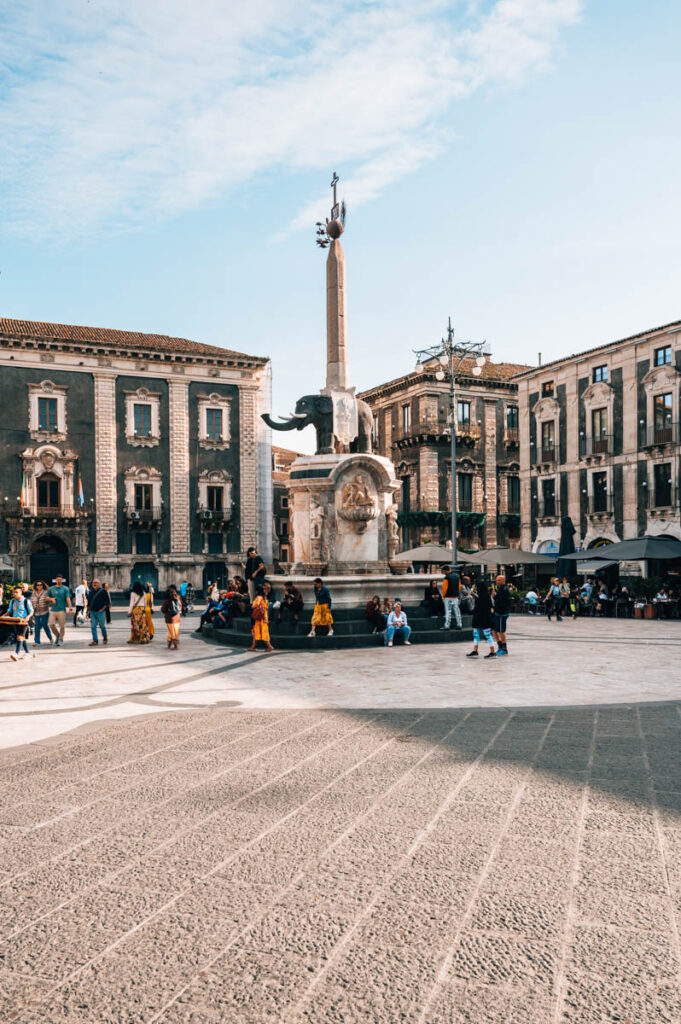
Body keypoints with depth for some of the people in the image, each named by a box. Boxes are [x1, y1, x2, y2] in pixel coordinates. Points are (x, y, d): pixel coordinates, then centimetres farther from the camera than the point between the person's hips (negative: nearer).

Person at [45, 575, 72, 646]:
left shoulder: (65, 589, 2)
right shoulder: (51, 589, 12)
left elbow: (68, 599, -5)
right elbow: (46, 597, 16)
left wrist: (70, 608, -15)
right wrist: (51, 599, -7)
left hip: (62, 610, -3)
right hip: (53, 610, 3)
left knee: (62, 626, -3)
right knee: (51, 624, -3)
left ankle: (61, 639, 11)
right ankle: (57, 635, 21)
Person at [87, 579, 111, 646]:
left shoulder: (103, 591, -4)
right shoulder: (90, 592, 9)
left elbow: (108, 601, -4)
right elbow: (89, 601, 18)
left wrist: (103, 609, -12)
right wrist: (88, 610, 13)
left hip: (100, 612, -4)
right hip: (92, 612, 4)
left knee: (102, 626, 6)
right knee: (93, 627, -2)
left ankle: (105, 637, 28)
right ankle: (95, 640, 2)